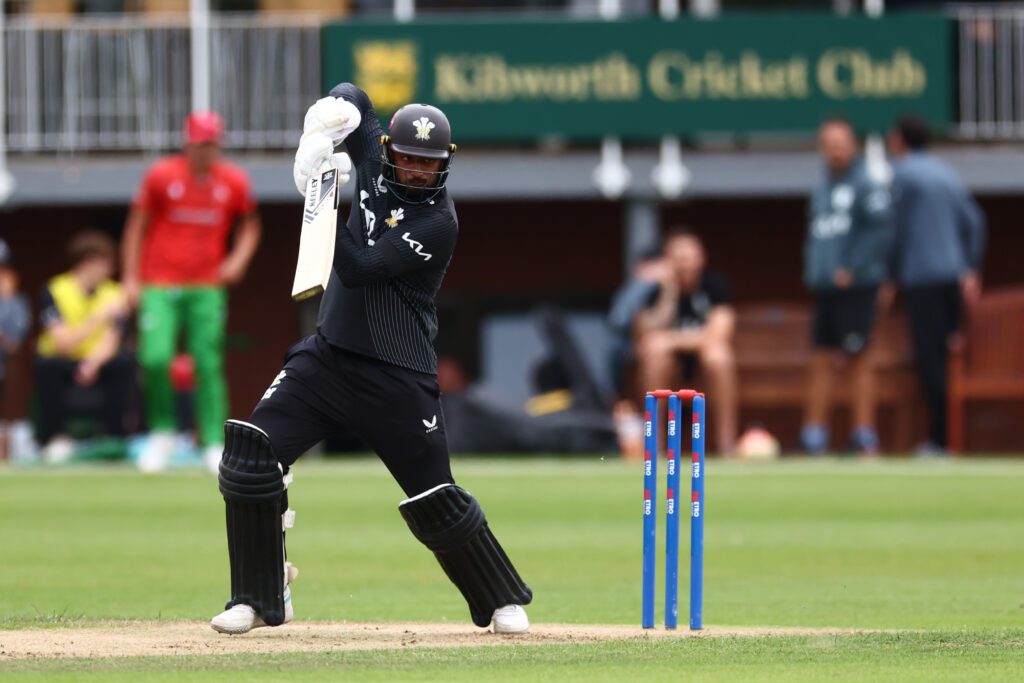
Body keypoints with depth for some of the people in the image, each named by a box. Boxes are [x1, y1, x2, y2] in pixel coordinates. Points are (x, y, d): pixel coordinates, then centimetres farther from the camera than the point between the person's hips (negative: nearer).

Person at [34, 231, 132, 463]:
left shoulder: (112, 293, -3)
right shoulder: (54, 291, -11)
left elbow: (110, 342, -13)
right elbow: (64, 342, -21)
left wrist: (95, 362, -35)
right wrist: (102, 315, -29)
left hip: (97, 363, 2)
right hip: (63, 362, -2)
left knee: (125, 362, -28)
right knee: (47, 364, -35)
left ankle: (114, 436, -20)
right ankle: (54, 436, -22)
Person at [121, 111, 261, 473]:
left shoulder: (234, 182, 3)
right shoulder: (161, 176, -3)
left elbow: (249, 225, 19)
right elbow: (137, 226, 4)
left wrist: (239, 258, 2)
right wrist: (131, 277, 0)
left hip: (207, 288, 1)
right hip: (159, 285, -1)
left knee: (209, 365, -4)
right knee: (155, 357, -14)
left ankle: (214, 444, 0)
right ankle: (162, 431, 7)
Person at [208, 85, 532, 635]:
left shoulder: (439, 222, -15)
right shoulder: (376, 165, 3)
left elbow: (358, 269, -23)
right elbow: (351, 96, 19)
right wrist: (323, 126, -2)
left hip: (397, 378, -5)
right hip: (328, 356, 5)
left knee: (435, 501, -2)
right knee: (250, 454, -11)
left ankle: (503, 602, 19)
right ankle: (259, 599, -1)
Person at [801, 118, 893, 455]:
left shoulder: (867, 186, -6)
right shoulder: (820, 190, 17)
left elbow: (881, 231, -13)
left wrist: (852, 269, -16)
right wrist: (812, 270, 8)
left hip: (856, 286, -7)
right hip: (823, 288, 7)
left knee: (859, 358, -5)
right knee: (819, 360, 5)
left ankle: (864, 436, -2)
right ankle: (814, 435, 7)